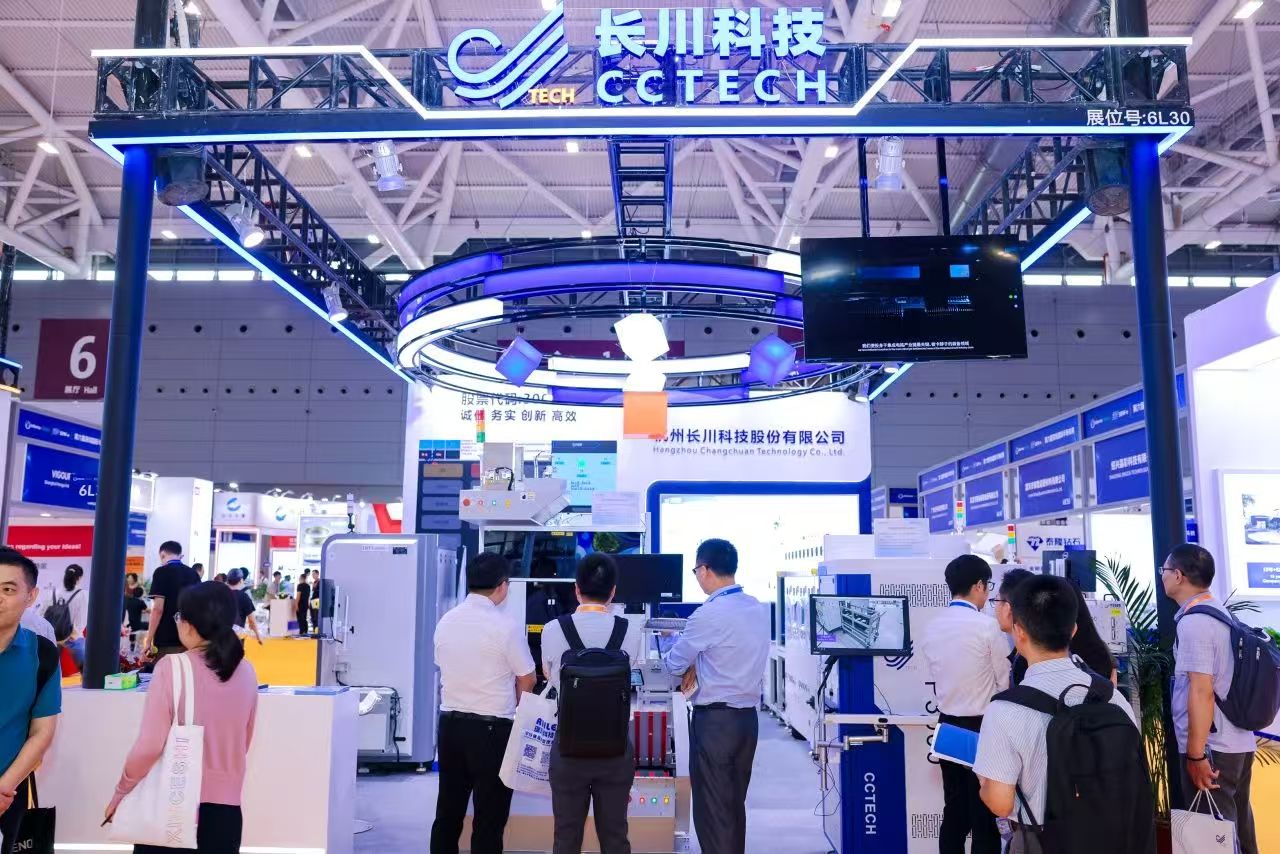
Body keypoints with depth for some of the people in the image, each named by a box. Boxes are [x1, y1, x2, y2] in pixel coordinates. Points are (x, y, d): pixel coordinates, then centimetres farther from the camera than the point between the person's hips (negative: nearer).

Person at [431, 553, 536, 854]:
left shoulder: (446, 621, 1)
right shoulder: (506, 627, -16)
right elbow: (527, 680, -5)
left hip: (450, 723, 6)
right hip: (491, 728, -6)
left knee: (447, 812, 15)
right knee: (489, 818, 6)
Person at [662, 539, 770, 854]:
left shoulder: (709, 613, -18)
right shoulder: (758, 609, 6)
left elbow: (674, 663, -6)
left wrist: (671, 658, 16)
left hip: (715, 720, -7)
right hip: (748, 717, 8)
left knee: (712, 811, 2)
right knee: (735, 806, 17)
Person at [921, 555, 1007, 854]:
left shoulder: (932, 627, 2)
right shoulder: (987, 626, -15)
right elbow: (1005, 683, -6)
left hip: (947, 726, 6)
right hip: (981, 728, -6)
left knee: (954, 812, 14)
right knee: (985, 816, 3)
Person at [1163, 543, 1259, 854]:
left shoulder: (1192, 621, -18)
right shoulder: (1219, 612, 11)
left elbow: (1201, 691, -23)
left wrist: (1196, 755, -21)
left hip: (1212, 748, -9)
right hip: (1239, 743, 9)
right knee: (1236, 824, 18)